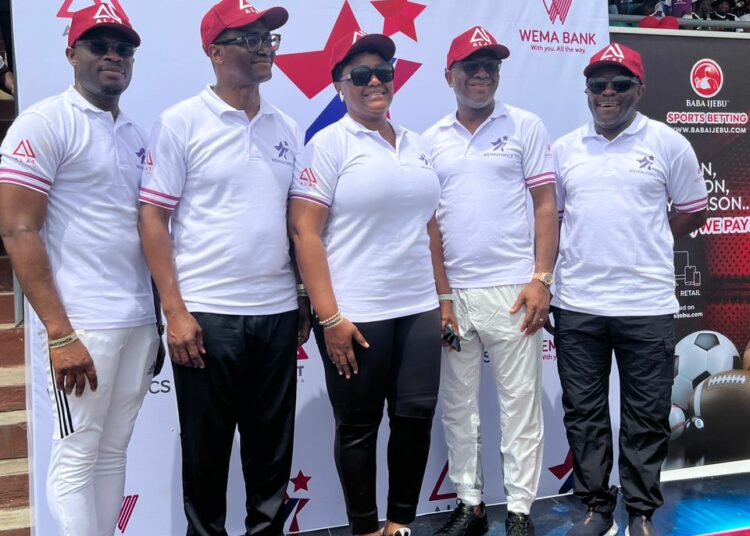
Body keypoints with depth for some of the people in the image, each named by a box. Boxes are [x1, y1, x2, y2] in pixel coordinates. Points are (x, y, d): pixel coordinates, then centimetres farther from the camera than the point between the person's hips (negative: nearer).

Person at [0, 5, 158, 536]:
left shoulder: (136, 134, 15)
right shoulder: (45, 123, -6)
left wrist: (160, 315, 12)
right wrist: (59, 334, -17)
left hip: (140, 320, 7)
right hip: (84, 323, -6)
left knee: (114, 453, 12)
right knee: (77, 457, 1)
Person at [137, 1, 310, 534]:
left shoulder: (288, 128, 10)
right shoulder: (181, 123, -3)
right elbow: (153, 219, -6)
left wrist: (305, 300, 10)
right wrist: (175, 310, -12)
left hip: (278, 313, 4)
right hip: (206, 314, -4)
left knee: (273, 448, 13)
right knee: (205, 450, 8)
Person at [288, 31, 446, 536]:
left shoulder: (416, 145, 12)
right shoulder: (329, 143, -5)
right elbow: (304, 232, -11)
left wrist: (444, 297, 13)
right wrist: (329, 317, -16)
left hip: (419, 309, 5)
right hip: (356, 314, -5)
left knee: (417, 414, 7)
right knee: (359, 426, 6)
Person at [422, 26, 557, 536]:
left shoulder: (526, 127, 2)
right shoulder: (431, 140, 10)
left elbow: (546, 207, -1)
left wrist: (541, 279, -9)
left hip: (511, 288, -3)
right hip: (449, 293, 3)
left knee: (520, 403, 3)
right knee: (458, 407, 10)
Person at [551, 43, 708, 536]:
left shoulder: (668, 143, 1)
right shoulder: (565, 149, 9)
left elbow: (693, 211, 8)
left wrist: (644, 244, 4)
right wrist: (543, 277, 5)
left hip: (647, 305, -2)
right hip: (576, 305, 3)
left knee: (646, 416, 7)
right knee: (583, 412, 10)